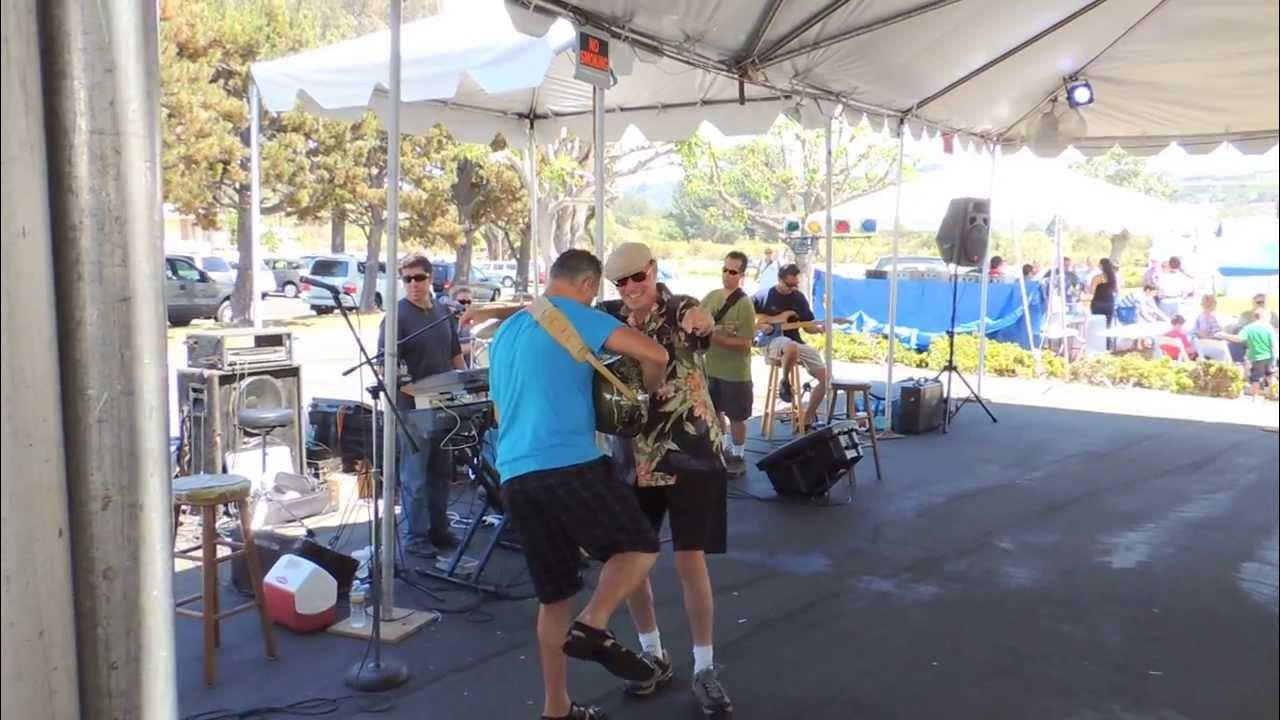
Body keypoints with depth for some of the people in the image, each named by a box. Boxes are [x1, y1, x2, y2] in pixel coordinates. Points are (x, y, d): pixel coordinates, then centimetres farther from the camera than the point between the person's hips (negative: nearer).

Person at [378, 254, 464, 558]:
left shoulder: (444, 312, 10)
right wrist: (413, 390, -26)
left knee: (441, 471, 15)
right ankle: (413, 536, 11)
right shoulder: (397, 315, -11)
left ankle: (438, 529, 27)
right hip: (413, 408, -7)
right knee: (415, 476, 1)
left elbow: (456, 356, 18)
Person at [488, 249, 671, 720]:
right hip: (569, 465, -7)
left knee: (554, 595, 14)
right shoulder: (577, 316, 0)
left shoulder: (505, 333, 23)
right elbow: (654, 355, -10)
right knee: (640, 545, 9)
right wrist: (650, 392, 10)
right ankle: (593, 626, -10)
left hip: (514, 476, 7)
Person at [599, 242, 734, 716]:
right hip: (634, 454, 4)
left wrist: (701, 321, -57)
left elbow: (704, 321, -32)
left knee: (690, 561, -3)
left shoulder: (681, 309, -10)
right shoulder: (610, 317, 2)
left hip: (690, 453, -4)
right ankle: (653, 655, 27)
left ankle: (704, 669, 11)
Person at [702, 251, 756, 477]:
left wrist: (716, 337, -27)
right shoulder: (711, 296, 1)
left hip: (735, 372, -6)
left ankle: (738, 457, 23)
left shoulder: (744, 304, -17)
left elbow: (744, 344, -21)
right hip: (710, 368, 6)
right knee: (714, 412, 18)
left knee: (736, 417, 8)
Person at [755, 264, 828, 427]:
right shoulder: (764, 296, -5)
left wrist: (820, 327, -10)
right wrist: (774, 319, -13)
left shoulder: (799, 297, 9)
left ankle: (808, 419, 6)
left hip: (796, 343, 6)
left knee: (825, 377, -6)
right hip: (773, 343, -6)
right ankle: (785, 381, -15)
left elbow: (809, 325, 13)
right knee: (791, 348, -44)